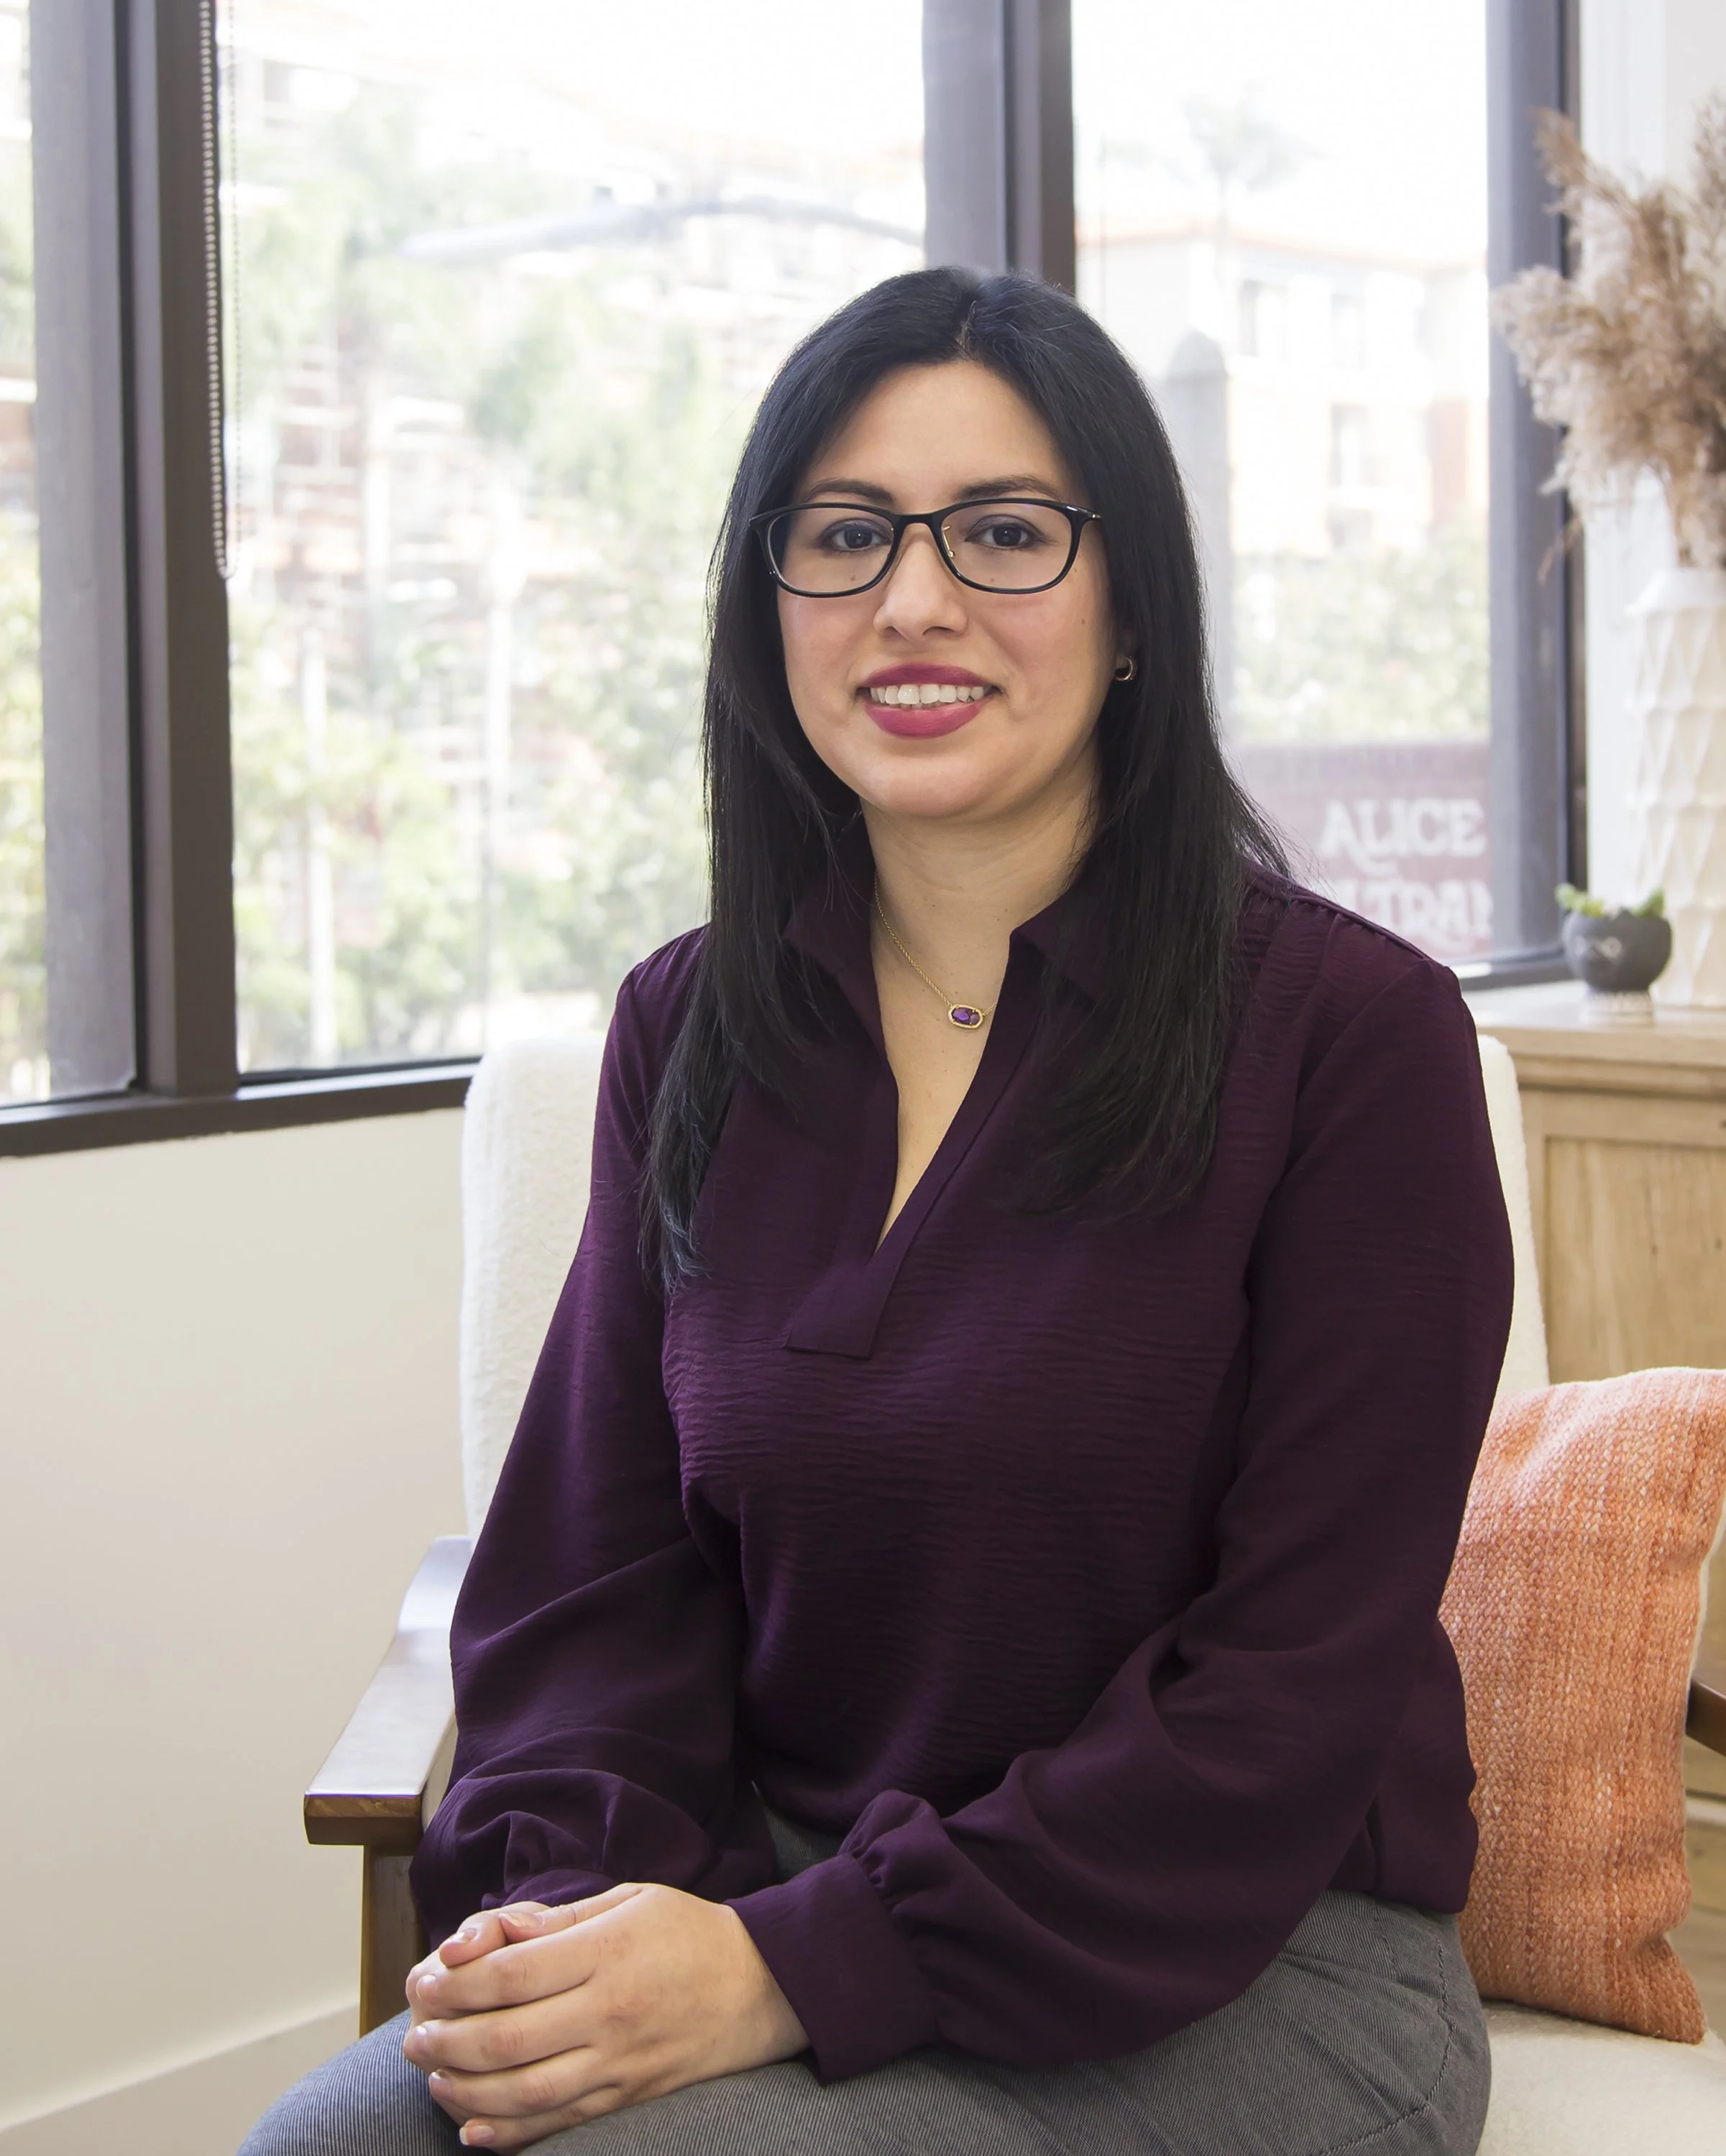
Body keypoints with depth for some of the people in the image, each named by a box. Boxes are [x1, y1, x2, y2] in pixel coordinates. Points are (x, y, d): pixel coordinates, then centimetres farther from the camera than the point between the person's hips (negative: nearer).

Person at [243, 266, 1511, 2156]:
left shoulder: (1348, 1028, -8)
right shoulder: (686, 1027, 7)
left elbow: (1298, 1680, -13)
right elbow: (599, 1570, 7)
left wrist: (803, 1968, -21)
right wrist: (572, 1897, -14)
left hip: (1235, 1972, -3)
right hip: (777, 1907, 4)